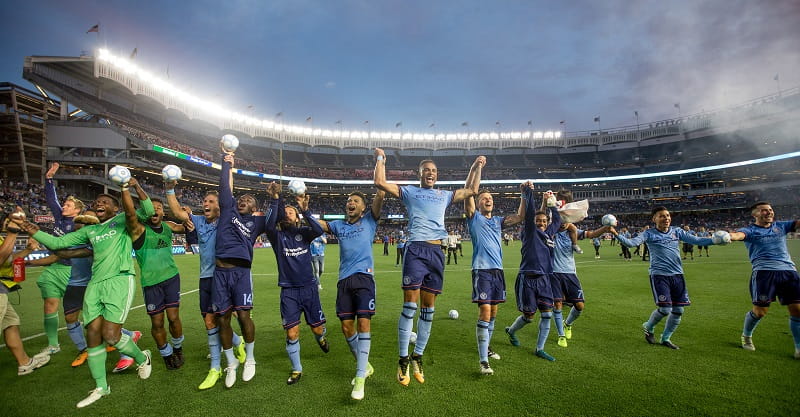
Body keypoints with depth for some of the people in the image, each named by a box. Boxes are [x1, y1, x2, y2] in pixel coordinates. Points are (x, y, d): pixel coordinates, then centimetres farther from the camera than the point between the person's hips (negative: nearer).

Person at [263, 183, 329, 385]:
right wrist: (275, 201, -29)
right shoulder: (278, 236, 0)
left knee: (317, 329, 9)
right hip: (288, 291, 0)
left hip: (309, 287, 1)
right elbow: (269, 226, -23)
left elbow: (319, 230, -21)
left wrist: (305, 209, -29)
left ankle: (321, 338, 47)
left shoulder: (303, 233, 1)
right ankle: (296, 370, 19)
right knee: (292, 333, -4)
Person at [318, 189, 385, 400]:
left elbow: (380, 196, -3)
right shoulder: (339, 225, 19)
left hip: (364, 277, -4)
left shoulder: (369, 221, 9)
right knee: (347, 327, 6)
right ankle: (364, 365, 28)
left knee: (363, 323, -12)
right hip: (344, 280, 4)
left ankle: (360, 377, -3)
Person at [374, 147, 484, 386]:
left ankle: (418, 357, 22)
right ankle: (403, 360, 4)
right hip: (416, 250, -4)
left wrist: (477, 167, 33)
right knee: (410, 306, -8)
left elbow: (471, 190, 33)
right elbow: (380, 183, 3)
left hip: (437, 252, 4)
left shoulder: (444, 195, 23)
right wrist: (380, 159, 11)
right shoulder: (409, 191, 11)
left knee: (428, 310, 8)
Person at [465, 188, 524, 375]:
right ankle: (483, 361, -9)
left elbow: (520, 217, 12)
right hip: (481, 270, -6)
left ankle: (486, 347, 34)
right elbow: (468, 195, -8)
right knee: (485, 312, -14)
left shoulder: (498, 220, 18)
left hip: (498, 270, 6)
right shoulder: (474, 218, 4)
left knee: (493, 312, 14)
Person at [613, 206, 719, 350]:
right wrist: (616, 234, -33)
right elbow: (631, 243, -16)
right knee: (665, 309, -10)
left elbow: (696, 240, 9)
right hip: (659, 275, -5)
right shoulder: (649, 234, -4)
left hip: (677, 275, 5)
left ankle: (666, 338, 26)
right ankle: (648, 327, 20)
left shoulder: (677, 231, 9)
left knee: (678, 311, 7)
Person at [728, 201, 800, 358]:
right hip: (764, 272, -4)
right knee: (760, 311, -2)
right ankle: (746, 336, 23)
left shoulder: (780, 226, 17)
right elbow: (738, 234, -21)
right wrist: (727, 236, -43)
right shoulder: (751, 230, 1)